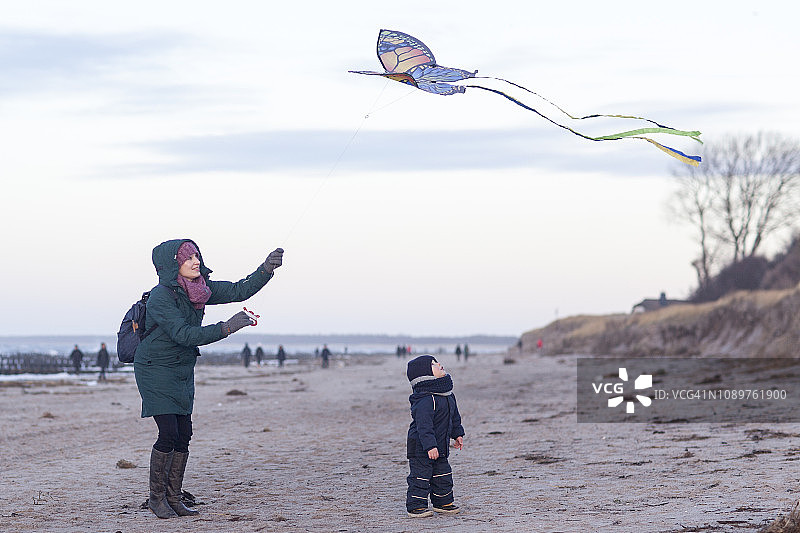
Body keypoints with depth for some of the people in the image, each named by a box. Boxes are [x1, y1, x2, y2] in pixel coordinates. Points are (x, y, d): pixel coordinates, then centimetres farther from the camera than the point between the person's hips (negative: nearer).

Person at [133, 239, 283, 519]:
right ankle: (156, 497, 2)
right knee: (168, 433, -12)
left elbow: (238, 291, -1)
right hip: (155, 370, -7)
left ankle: (173, 498, 11)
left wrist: (267, 268, -16)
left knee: (183, 435, 3)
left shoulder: (199, 289, 0)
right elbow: (184, 334, -31)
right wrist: (226, 327, -38)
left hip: (183, 371, 7)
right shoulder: (160, 297, -23)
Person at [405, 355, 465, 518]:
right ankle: (416, 506, 5)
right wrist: (430, 446, -30)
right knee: (420, 476, -3)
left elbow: (454, 416, 21)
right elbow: (424, 426, -28)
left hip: (440, 446, 9)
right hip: (421, 448, -9)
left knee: (443, 476, 16)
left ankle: (443, 502, 29)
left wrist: (457, 434, 24)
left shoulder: (447, 394, 7)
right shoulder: (425, 401, -25)